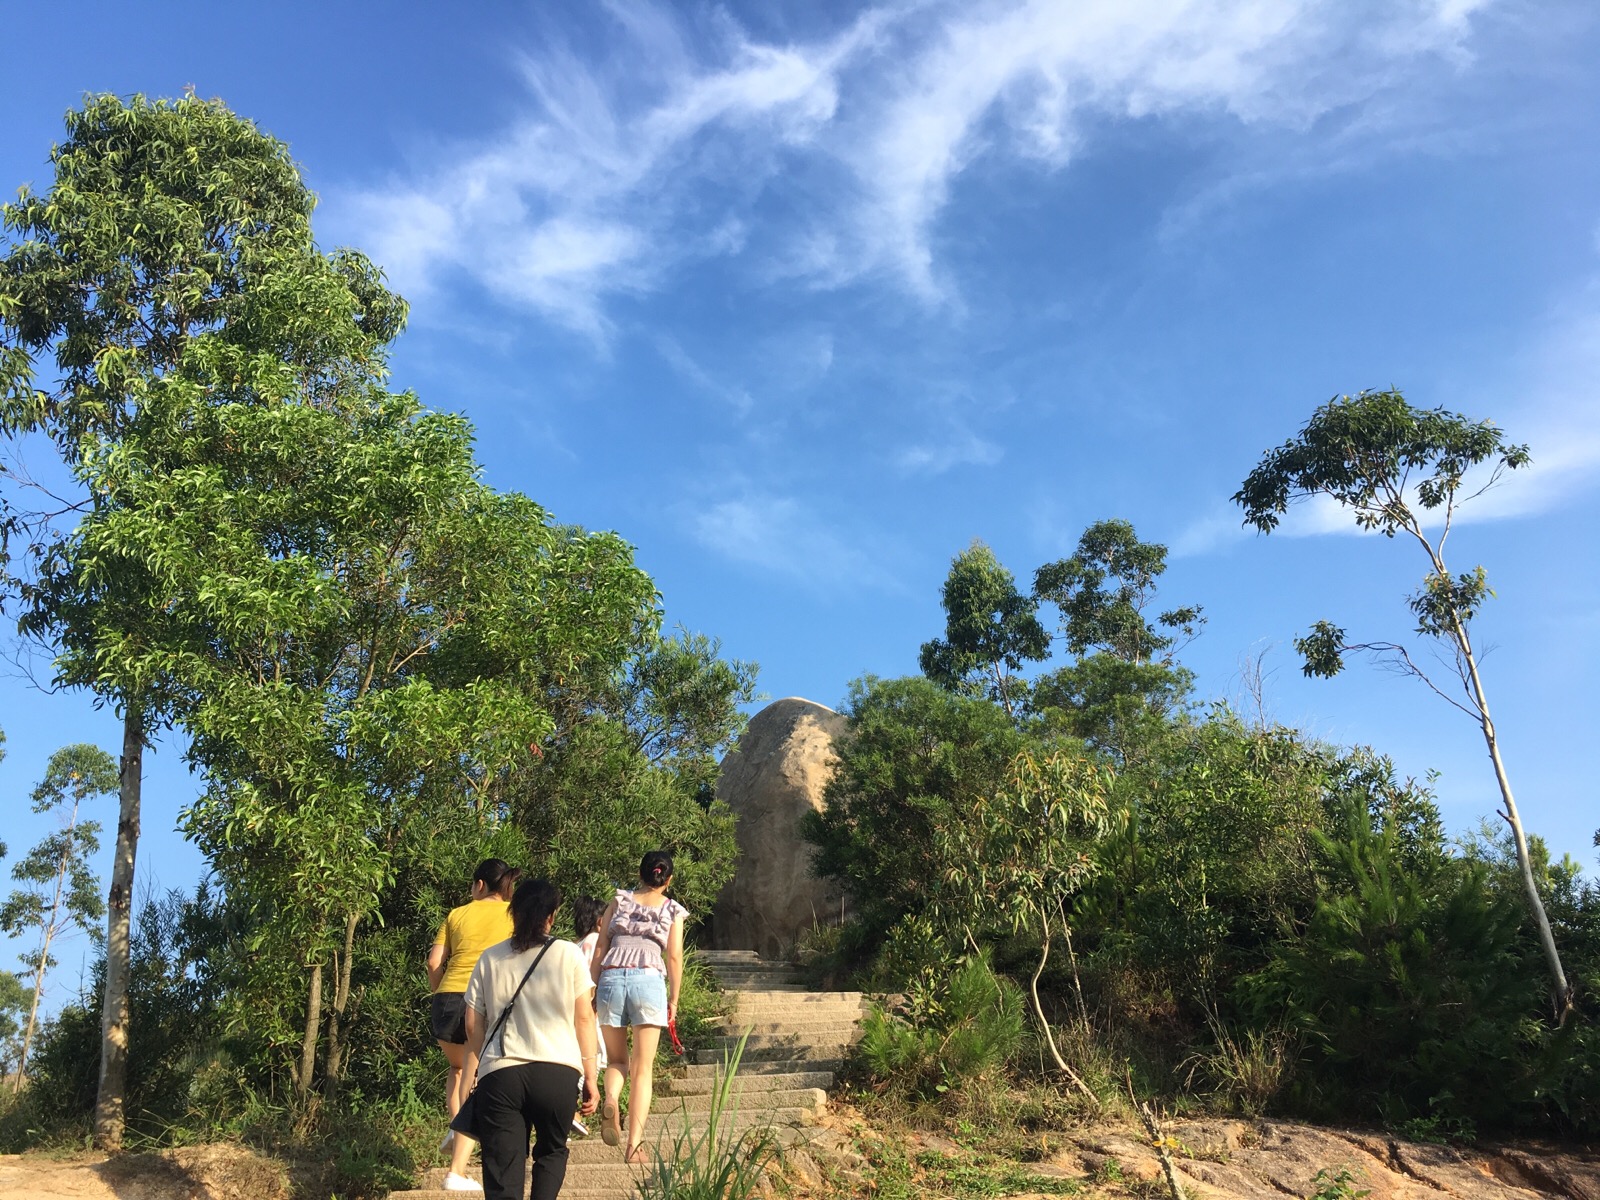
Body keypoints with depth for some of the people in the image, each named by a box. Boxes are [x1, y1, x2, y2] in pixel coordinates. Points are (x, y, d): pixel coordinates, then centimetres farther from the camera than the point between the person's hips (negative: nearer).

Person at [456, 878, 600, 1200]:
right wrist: (590, 1078, 8)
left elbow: (473, 1025, 10)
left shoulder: (490, 959, 9)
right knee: (551, 1152, 23)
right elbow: (584, 1018, 3)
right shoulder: (568, 954, 4)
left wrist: (473, 1072, 23)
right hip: (558, 1072, -1)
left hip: (500, 1074, 1)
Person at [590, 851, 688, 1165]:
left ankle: (610, 1100, -14)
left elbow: (600, 948, 10)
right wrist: (673, 1001, 13)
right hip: (649, 979, -1)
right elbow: (674, 957, 6)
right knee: (643, 1069, 5)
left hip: (611, 978, 2)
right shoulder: (673, 910, 12)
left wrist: (593, 992, 12)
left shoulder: (618, 901, 16)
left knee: (616, 1059, 17)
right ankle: (634, 1145, -4)